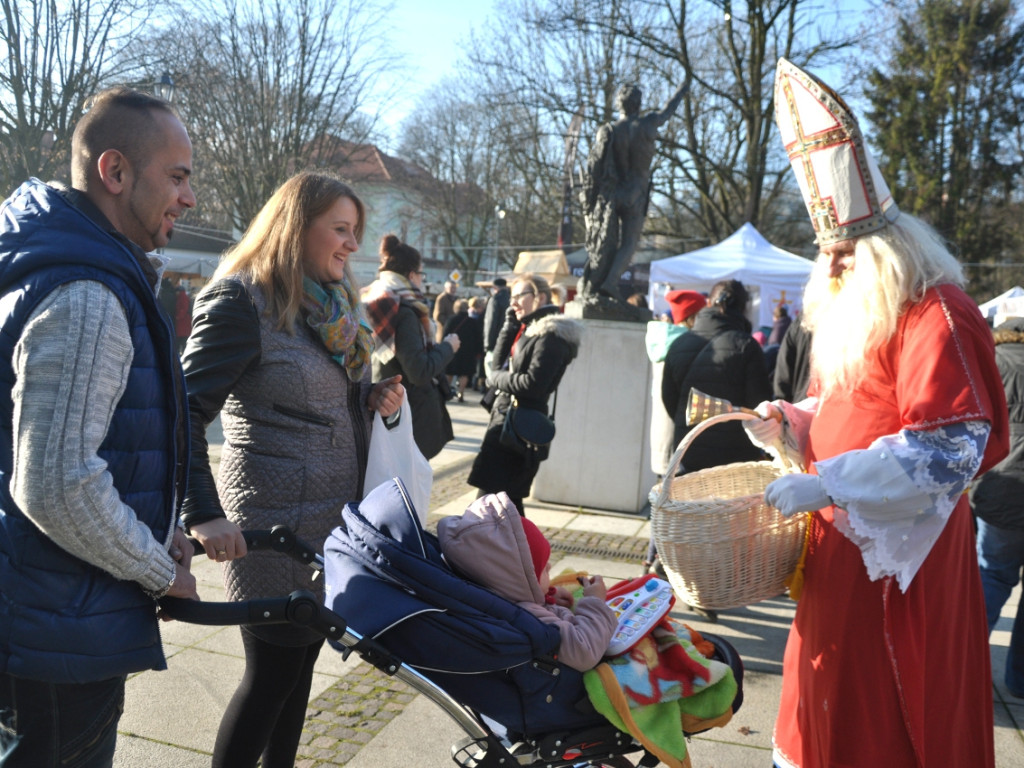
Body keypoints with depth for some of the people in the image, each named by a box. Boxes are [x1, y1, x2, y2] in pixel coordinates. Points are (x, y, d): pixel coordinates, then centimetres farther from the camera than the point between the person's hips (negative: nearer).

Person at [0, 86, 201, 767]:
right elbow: (57, 485, -29)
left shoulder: (82, 274, 10)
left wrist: (159, 532, 9)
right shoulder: (87, 300, -24)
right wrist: (162, 573, -14)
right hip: (63, 636, -10)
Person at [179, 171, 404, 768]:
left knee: (302, 659, 18)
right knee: (273, 671, 4)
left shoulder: (337, 303, 12)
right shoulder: (242, 300, -14)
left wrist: (376, 400, 1)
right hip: (276, 526, -8)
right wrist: (204, 514, -26)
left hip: (336, 518, 8)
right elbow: (187, 413, -18)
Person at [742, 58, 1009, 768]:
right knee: (831, 703, 17)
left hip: (901, 553, -8)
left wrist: (825, 485, -25)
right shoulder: (849, 311, 12)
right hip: (840, 545, 8)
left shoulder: (936, 314, -16)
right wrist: (790, 422, 3)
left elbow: (949, 450, -23)